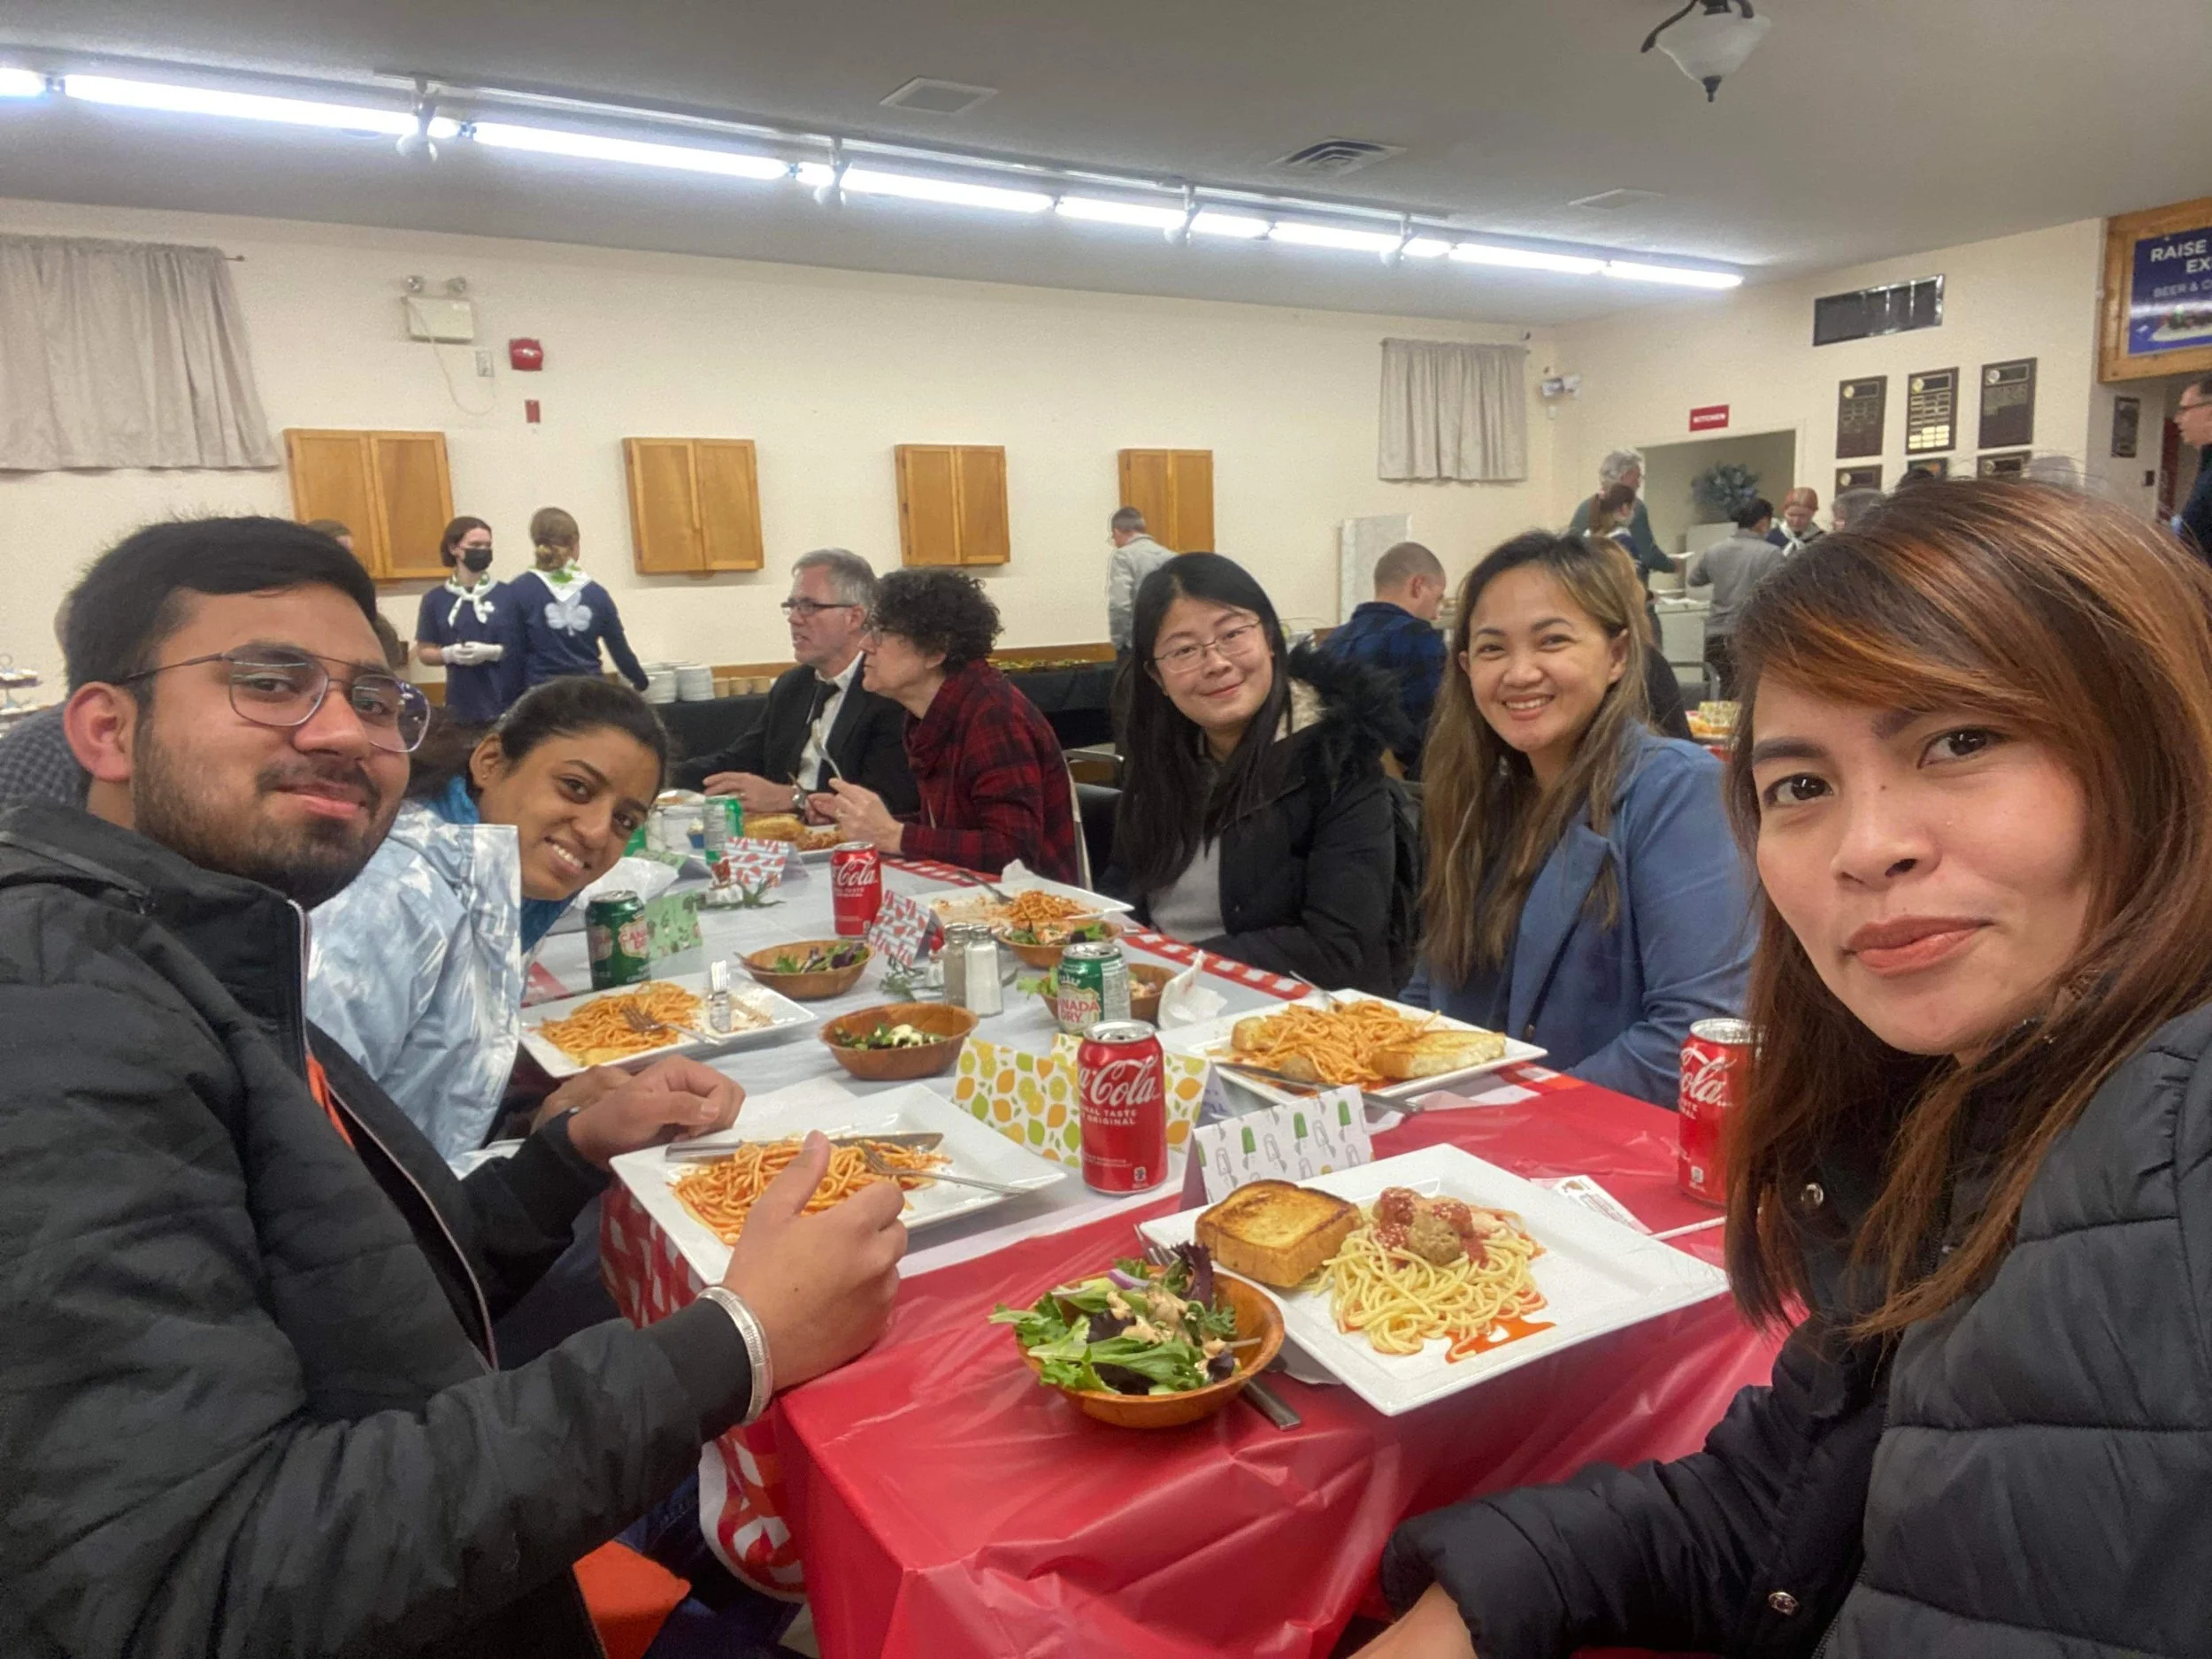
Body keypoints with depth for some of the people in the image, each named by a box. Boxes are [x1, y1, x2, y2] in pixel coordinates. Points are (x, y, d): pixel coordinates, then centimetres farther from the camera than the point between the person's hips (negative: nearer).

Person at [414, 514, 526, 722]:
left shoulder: (509, 595, 1)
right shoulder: (435, 599, 6)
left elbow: (524, 647, 2)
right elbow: (424, 651, 12)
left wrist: (494, 652, -16)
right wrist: (449, 654, -9)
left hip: (508, 703, -1)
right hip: (462, 705, 1)